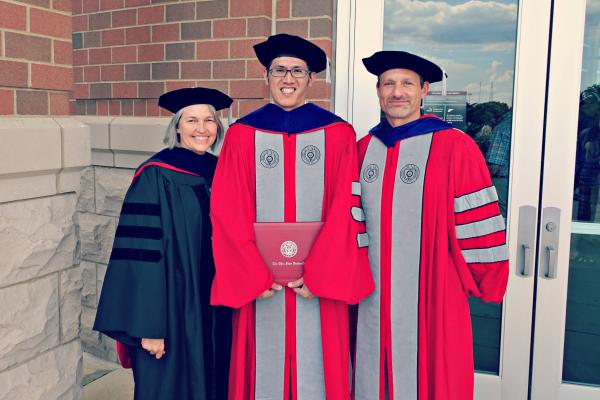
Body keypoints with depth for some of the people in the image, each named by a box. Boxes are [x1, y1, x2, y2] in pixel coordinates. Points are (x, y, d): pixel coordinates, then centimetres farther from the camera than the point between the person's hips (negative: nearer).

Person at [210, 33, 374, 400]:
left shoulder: (338, 134, -1)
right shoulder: (242, 134, 1)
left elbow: (346, 212, -4)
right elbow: (227, 213, -2)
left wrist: (317, 273, -11)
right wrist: (252, 274, -10)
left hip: (319, 281, 0)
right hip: (259, 281, 1)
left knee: (316, 367, 10)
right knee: (264, 366, 11)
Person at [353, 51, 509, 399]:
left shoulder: (455, 148, -11)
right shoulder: (364, 149, 6)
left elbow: (478, 223, -8)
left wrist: (480, 283, -2)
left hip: (432, 300, -4)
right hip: (373, 300, 5)